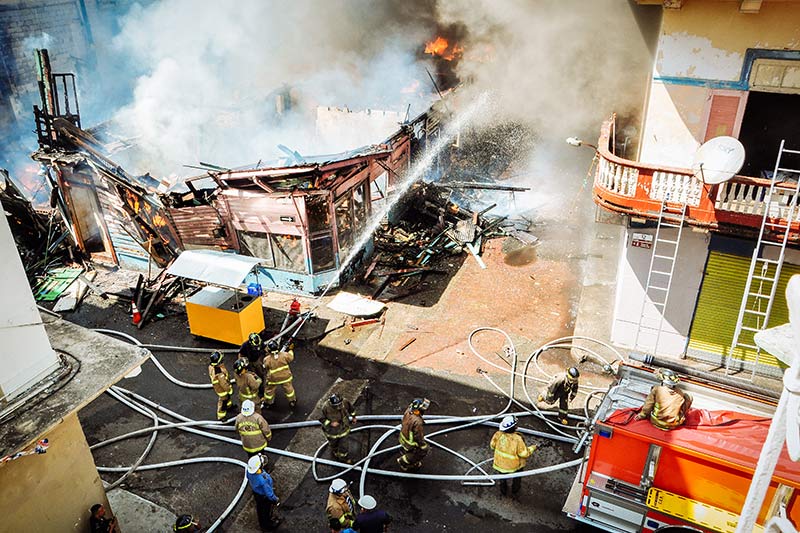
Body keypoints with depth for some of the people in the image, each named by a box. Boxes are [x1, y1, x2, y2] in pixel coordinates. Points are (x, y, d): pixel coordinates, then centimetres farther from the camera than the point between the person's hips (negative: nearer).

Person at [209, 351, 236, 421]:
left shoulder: (211, 366, -20)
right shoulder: (220, 373, -45)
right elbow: (224, 384, -31)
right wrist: (229, 390, -13)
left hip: (216, 385, 7)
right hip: (222, 389, -7)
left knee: (227, 397, 33)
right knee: (223, 401, 19)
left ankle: (229, 406, 61)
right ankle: (221, 416, 42)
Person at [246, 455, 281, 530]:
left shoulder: (249, 471, -30)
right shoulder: (263, 480, -47)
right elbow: (268, 492, -29)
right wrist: (275, 499, -12)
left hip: (256, 492, 6)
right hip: (264, 496, -6)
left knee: (259, 508, 32)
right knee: (267, 510, 25)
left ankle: (261, 522, 60)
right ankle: (268, 524, 52)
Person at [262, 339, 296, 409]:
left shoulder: (267, 360, -25)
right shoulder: (284, 355, -23)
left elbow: (265, 369, -7)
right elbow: (291, 358, -3)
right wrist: (290, 351, 14)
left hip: (273, 379, -1)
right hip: (285, 377, 1)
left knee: (269, 390, 24)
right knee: (288, 389, 24)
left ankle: (267, 403, 43)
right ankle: (292, 402, 41)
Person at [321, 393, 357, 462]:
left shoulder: (344, 403, -29)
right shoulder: (326, 408, -37)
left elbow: (350, 408, -5)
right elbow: (321, 419, -20)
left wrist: (353, 417, 7)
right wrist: (330, 423, -33)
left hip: (343, 428, 1)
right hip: (332, 430, -1)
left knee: (343, 445, 18)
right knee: (333, 443, 29)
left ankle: (343, 457, 48)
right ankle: (335, 453, 62)